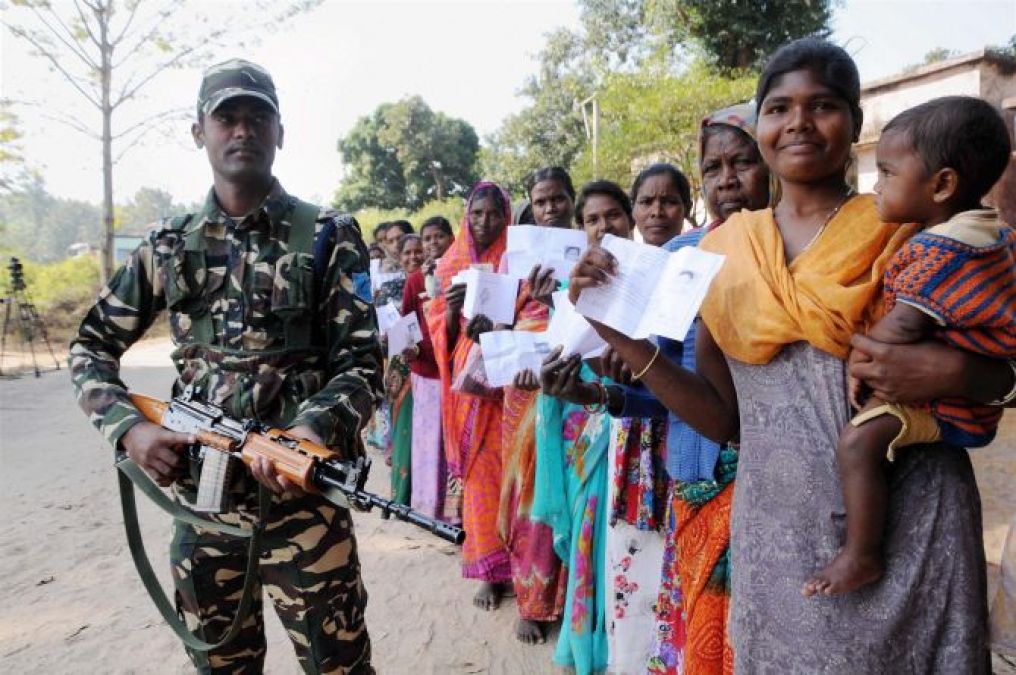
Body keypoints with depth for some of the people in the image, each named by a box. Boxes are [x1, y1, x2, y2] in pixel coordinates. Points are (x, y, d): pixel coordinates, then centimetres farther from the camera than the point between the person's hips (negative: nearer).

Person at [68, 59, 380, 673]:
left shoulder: (328, 238, -2)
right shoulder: (169, 246, 8)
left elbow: (362, 362, -6)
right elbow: (91, 349, 13)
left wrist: (315, 429, -25)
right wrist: (130, 427, -5)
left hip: (300, 491, -3)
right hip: (196, 493, 4)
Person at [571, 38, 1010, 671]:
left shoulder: (912, 228, -3)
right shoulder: (726, 253, 2)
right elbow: (724, 416, 3)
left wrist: (952, 370, -17)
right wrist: (627, 338, -8)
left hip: (910, 524, -1)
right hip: (777, 533, 2)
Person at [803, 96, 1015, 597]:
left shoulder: (940, 249, -26)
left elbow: (904, 325, -30)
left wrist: (859, 360, -16)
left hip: (948, 403, -11)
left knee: (857, 441, -26)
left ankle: (861, 556, -14)